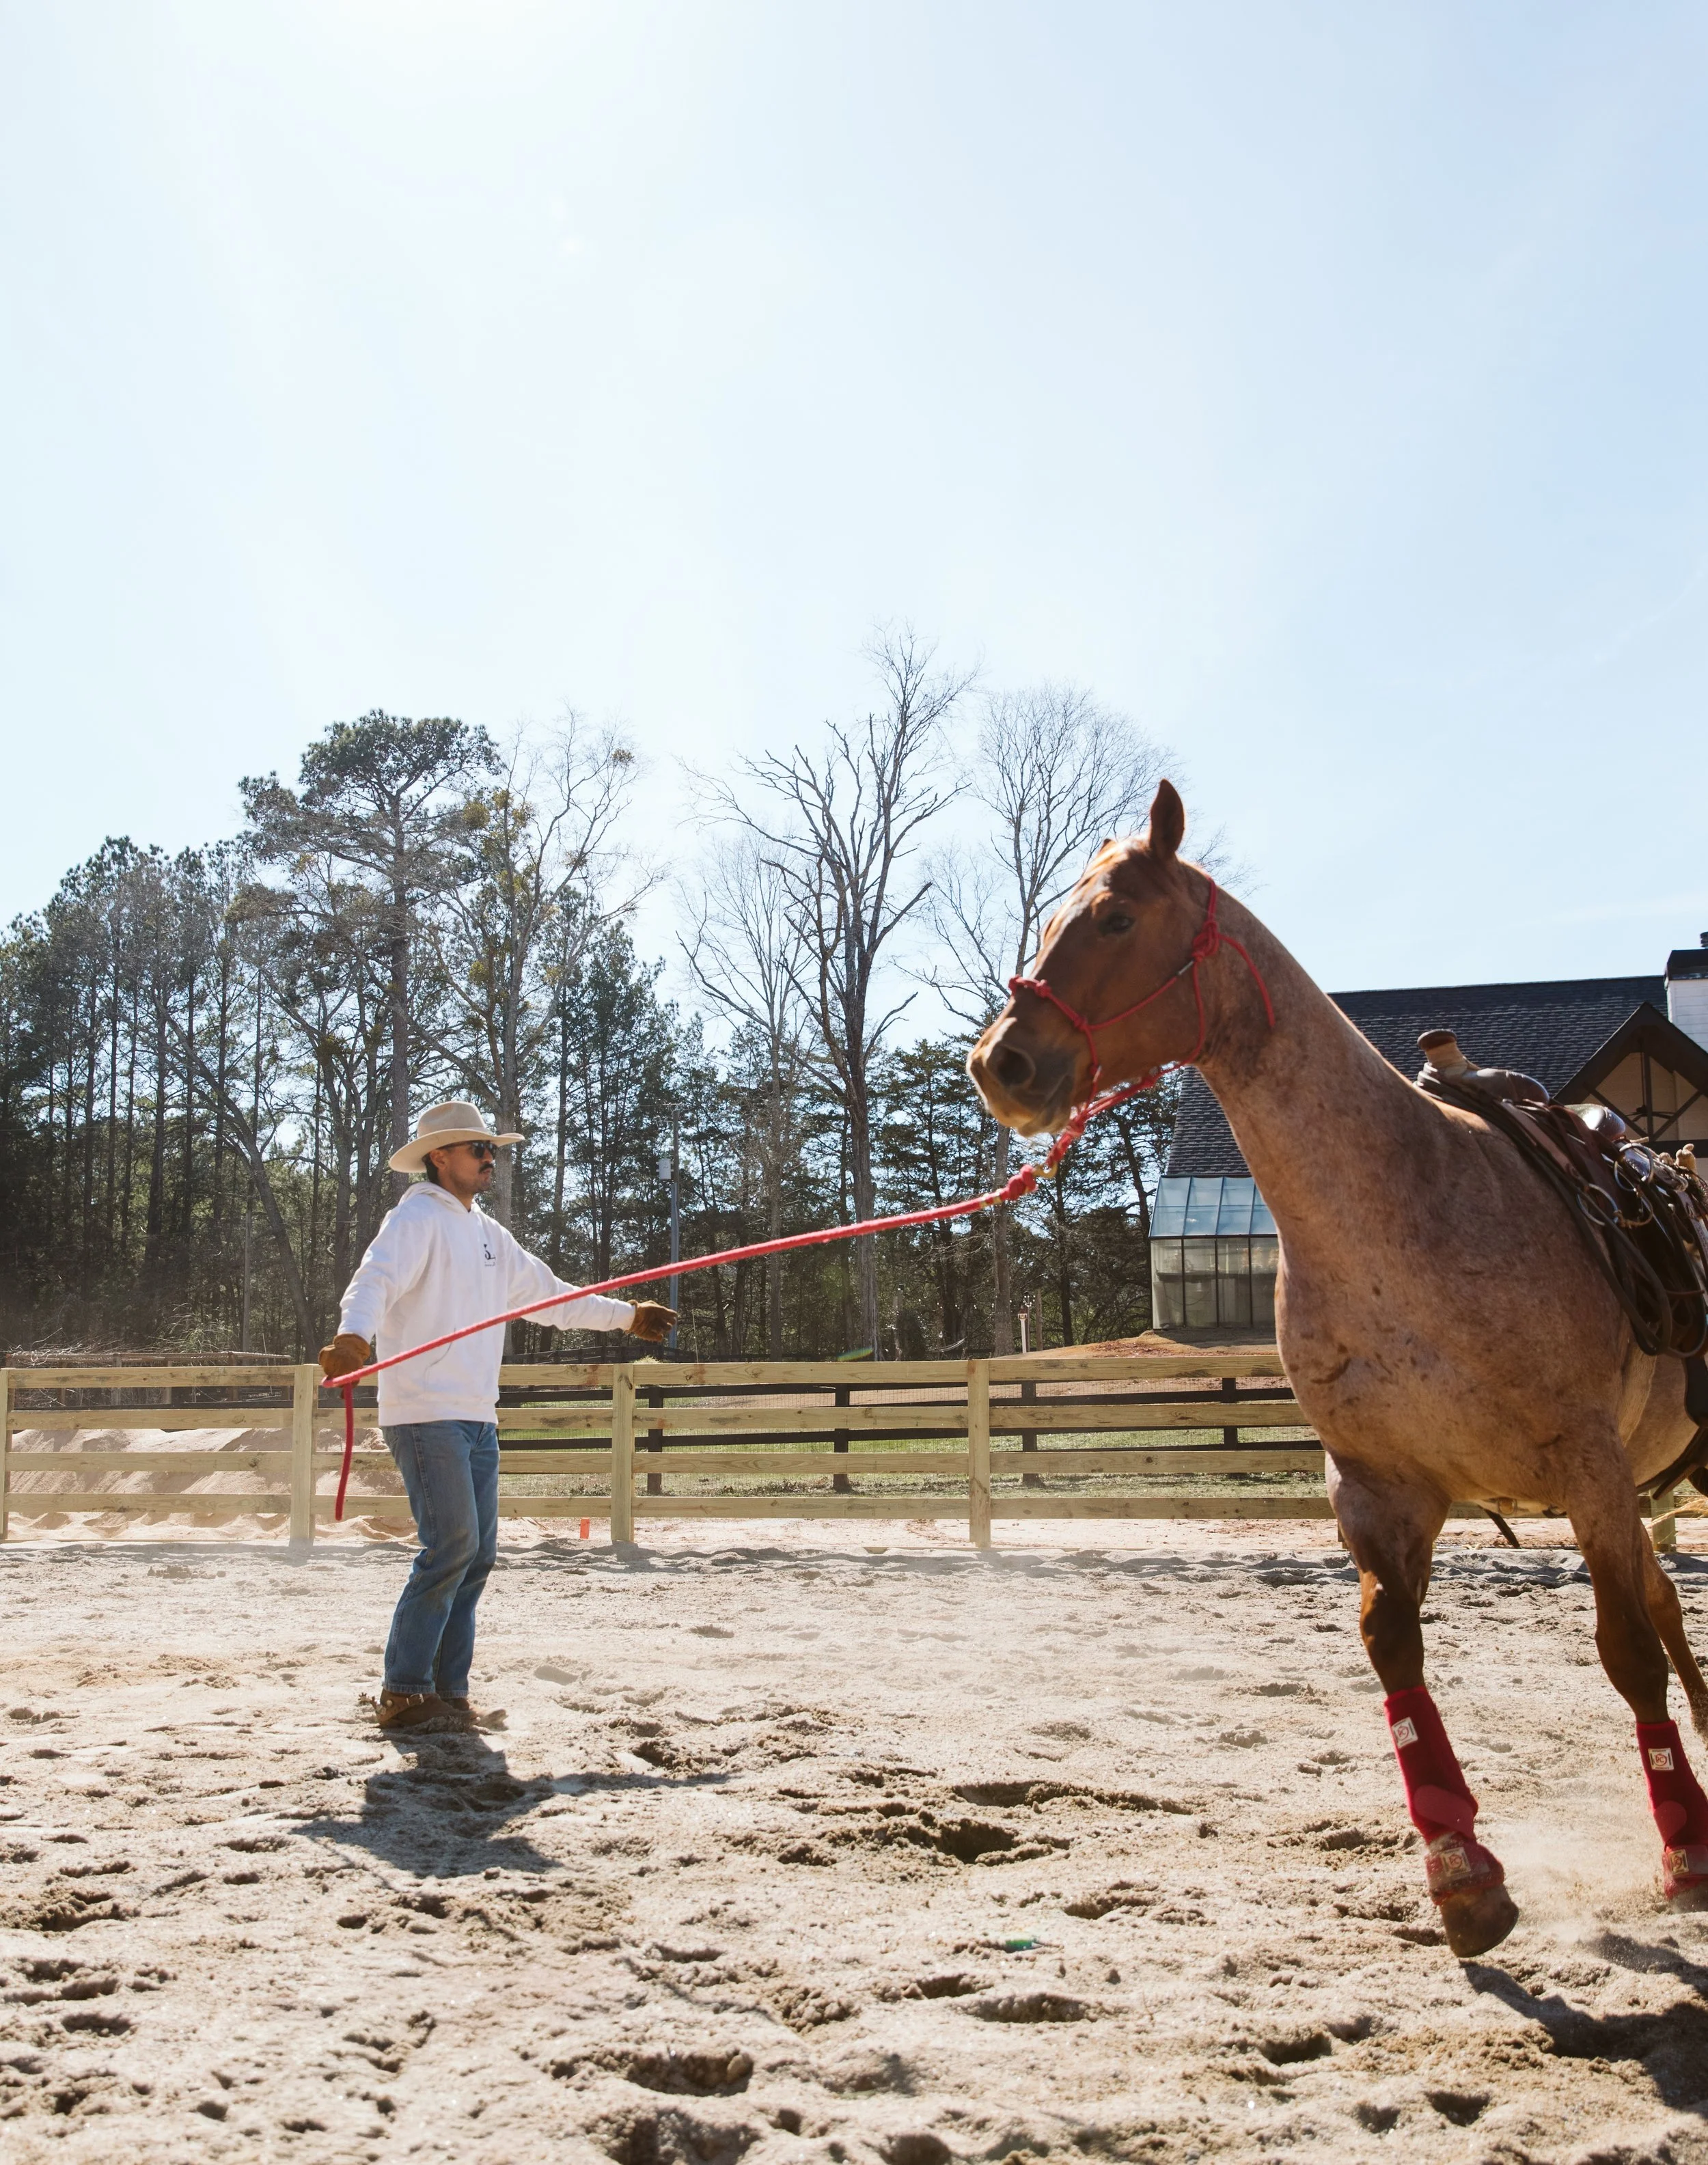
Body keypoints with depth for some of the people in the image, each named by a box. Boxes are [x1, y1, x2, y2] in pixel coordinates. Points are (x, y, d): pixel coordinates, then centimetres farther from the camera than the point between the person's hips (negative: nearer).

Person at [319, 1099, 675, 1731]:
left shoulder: (485, 1232, 20)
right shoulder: (418, 1218, -7)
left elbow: (547, 1293, 31)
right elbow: (376, 1280, -26)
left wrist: (626, 1315, 36)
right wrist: (354, 1336, -47)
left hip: (476, 1419, 9)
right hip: (425, 1415, -9)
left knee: (477, 1555, 7)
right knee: (451, 1545, -13)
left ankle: (447, 1691, 14)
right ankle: (403, 1692, -4)